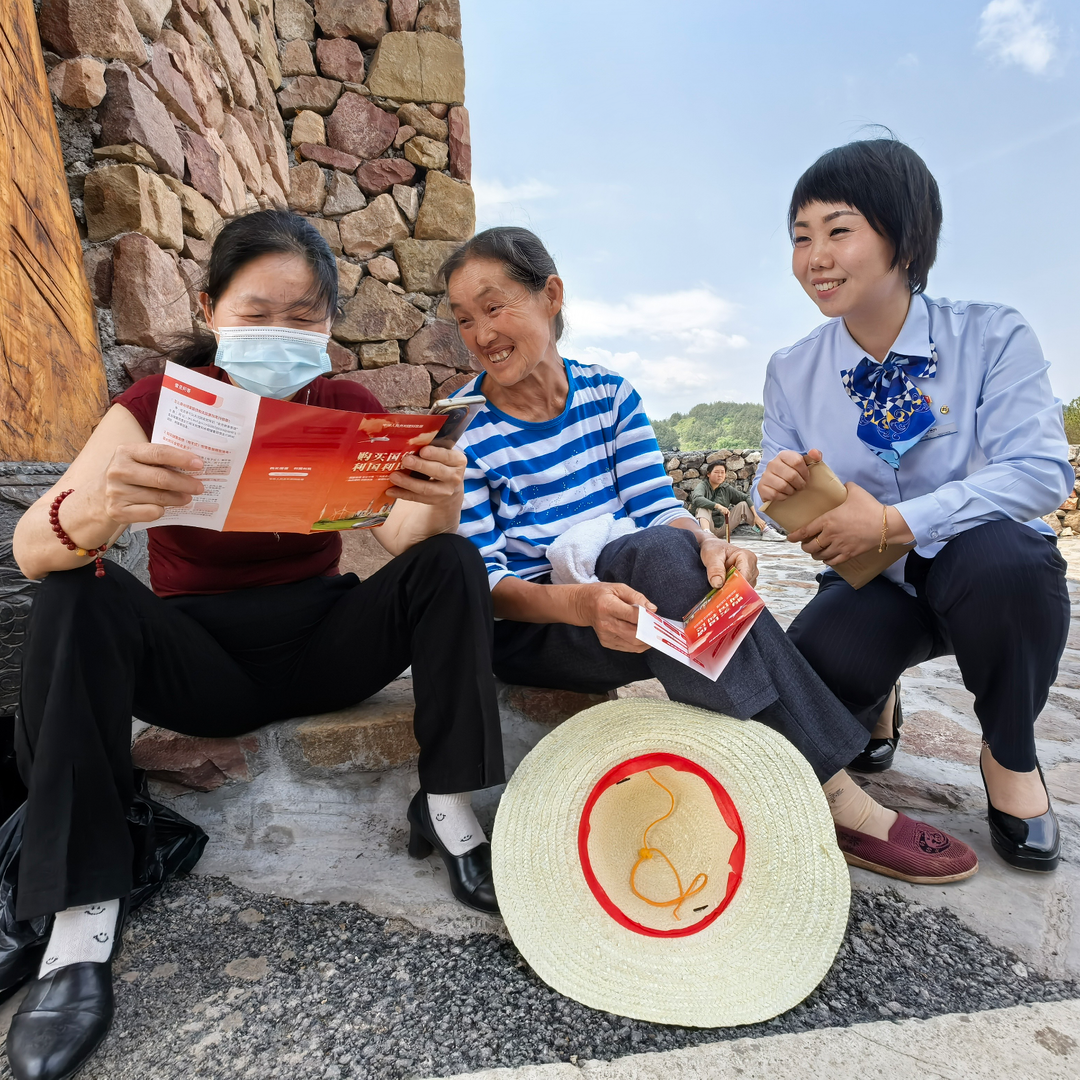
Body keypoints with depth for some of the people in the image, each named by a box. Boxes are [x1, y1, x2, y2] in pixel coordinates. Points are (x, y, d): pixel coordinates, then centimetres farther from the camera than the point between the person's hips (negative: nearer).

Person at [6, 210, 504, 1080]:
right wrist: (95, 511, -42)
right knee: (79, 598, -26)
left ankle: (448, 810, -15)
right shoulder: (160, 404, -7)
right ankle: (82, 921, -23)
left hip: (321, 645, 1)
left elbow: (403, 537, -16)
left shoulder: (352, 410, -3)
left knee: (450, 563, -20)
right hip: (198, 661, 0)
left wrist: (437, 511, -40)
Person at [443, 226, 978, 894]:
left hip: (618, 596, 4)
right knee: (653, 553, -33)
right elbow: (481, 580, -12)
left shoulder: (609, 394, 6)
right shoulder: (460, 430, -5)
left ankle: (822, 791, -21)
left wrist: (707, 544, -25)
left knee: (672, 546, -31)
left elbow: (660, 510, -1)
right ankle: (831, 795, -26)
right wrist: (578, 601, -32)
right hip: (527, 632, -3)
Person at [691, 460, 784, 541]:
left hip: (723, 528, 4)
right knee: (703, 507, -27)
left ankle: (766, 531, -14)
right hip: (710, 526, -4)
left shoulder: (726, 488, 5)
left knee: (743, 505, -6)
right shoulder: (703, 486, -7)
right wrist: (718, 506, -42)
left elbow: (746, 497, 0)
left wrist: (756, 516, -14)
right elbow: (697, 499, -30)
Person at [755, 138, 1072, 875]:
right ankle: (875, 697, 12)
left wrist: (893, 522, -29)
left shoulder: (992, 337, -9)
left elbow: (1043, 472, -20)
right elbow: (802, 515, 3)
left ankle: (1010, 758, -5)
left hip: (985, 568, -1)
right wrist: (784, 495, -23)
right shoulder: (792, 372, -1)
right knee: (812, 679, -30)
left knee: (1001, 556, -37)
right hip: (870, 583, 1)